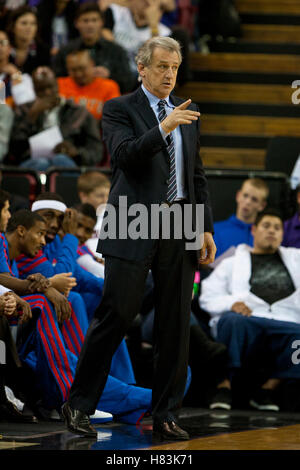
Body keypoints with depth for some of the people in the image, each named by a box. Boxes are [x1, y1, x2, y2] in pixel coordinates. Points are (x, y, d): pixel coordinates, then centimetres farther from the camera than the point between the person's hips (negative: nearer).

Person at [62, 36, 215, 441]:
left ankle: (166, 416, 10)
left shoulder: (187, 113, 17)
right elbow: (125, 154, -16)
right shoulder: (119, 110, 1)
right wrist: (163, 128, -28)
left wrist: (207, 229, 14)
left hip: (179, 226, 5)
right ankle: (78, 404, 5)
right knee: (116, 314, -7)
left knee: (175, 325, 4)